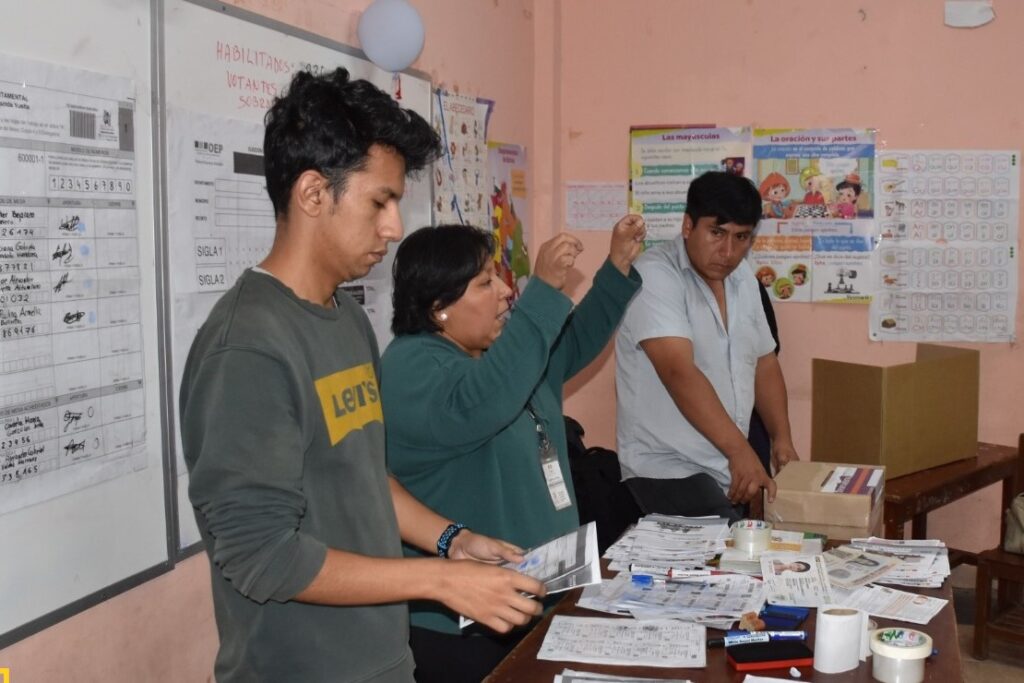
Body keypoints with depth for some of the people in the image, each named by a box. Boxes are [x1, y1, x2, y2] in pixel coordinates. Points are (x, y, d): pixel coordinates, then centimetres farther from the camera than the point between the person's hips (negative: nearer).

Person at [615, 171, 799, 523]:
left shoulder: (743, 278, 9)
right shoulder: (655, 276, -15)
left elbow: (764, 363, 17)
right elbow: (680, 372, -26)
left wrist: (781, 438, 7)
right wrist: (739, 449, -32)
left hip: (730, 471, 7)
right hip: (668, 468, -7)